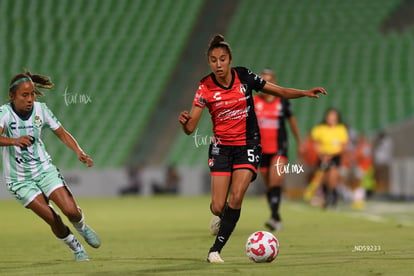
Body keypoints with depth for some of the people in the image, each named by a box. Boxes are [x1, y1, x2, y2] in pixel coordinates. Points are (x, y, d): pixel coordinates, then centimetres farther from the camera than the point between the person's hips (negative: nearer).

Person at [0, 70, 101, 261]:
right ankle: (77, 249, 15)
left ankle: (82, 229, 23)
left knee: (71, 211, -13)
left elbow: (62, 133, 3)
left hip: (44, 170, 2)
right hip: (19, 179, -2)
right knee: (53, 219, -11)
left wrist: (79, 152, -14)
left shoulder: (40, 109, -7)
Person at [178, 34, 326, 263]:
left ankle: (215, 250, -10)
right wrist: (184, 121, -34)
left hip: (248, 145, 0)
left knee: (236, 197, -19)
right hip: (221, 147, 0)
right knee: (218, 207, -7)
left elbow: (280, 91, 5)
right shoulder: (205, 87, -9)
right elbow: (190, 129, -11)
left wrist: (305, 93, -9)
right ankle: (222, 217, 33)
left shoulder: (244, 76, -6)